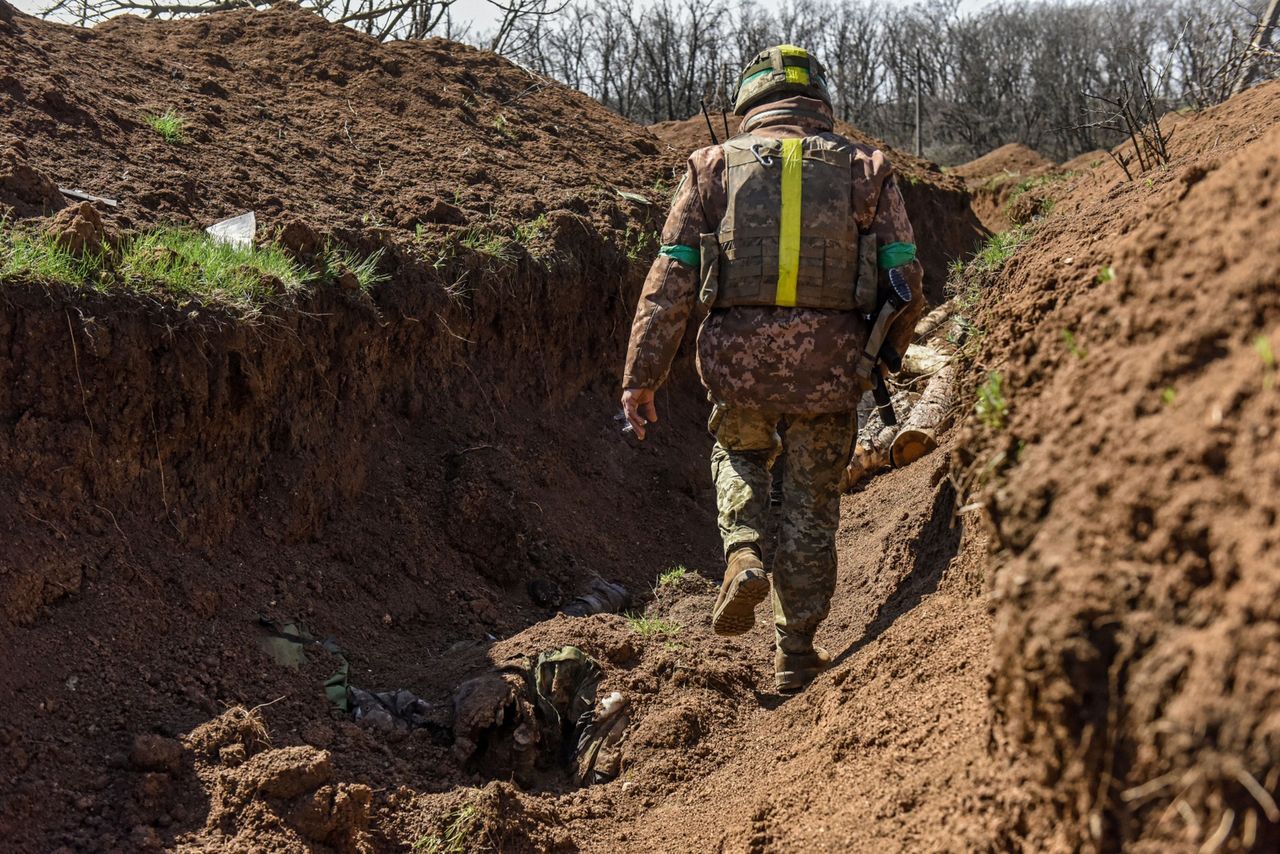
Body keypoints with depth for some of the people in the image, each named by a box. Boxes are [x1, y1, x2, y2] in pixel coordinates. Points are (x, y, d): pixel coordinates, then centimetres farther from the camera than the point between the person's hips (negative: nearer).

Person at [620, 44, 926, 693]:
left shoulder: (714, 165, 8)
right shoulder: (866, 168, 10)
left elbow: (671, 278, 0)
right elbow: (906, 281, 4)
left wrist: (640, 374, 1)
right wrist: (881, 353, 21)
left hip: (738, 357, 0)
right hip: (830, 363, 0)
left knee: (738, 454, 30)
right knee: (811, 504, 15)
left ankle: (744, 555, 6)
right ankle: (796, 653, 23)